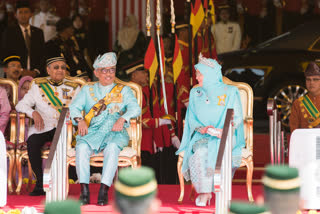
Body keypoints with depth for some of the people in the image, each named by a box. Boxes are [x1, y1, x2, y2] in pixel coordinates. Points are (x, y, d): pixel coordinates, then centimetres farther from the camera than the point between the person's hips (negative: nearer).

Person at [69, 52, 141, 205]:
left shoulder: (123, 90, 18)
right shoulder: (87, 90, 22)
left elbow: (135, 108, 2)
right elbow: (74, 107, 10)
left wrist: (122, 119, -19)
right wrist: (80, 120, -12)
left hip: (114, 132, -1)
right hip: (91, 132, 1)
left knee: (112, 147, -36)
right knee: (82, 147, -32)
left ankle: (104, 190, -40)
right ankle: (84, 191, -34)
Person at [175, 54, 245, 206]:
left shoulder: (230, 92, 5)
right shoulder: (195, 93, 15)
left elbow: (237, 118, 1)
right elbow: (191, 119, 11)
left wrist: (224, 131, -19)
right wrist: (202, 129, -12)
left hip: (226, 137, -2)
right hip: (202, 137, 2)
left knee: (214, 150, -37)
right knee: (200, 152, -34)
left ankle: (206, 193, -27)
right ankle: (204, 192, -31)